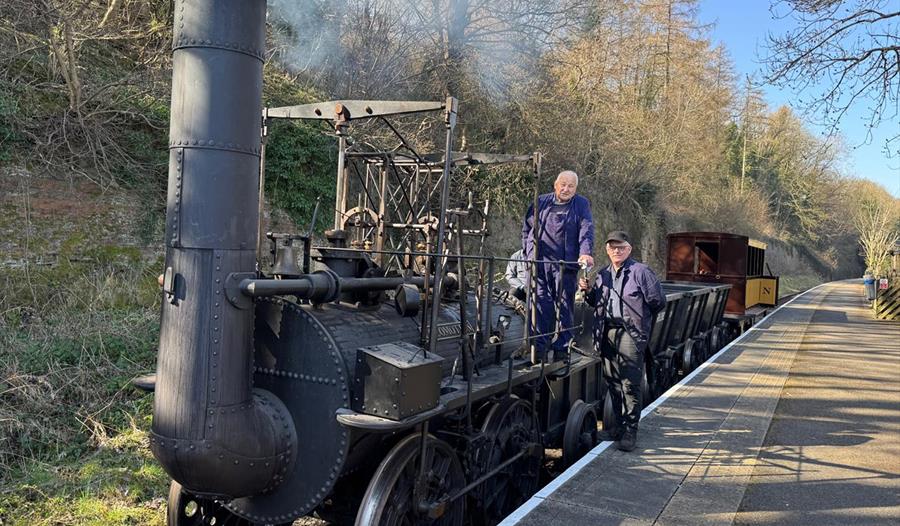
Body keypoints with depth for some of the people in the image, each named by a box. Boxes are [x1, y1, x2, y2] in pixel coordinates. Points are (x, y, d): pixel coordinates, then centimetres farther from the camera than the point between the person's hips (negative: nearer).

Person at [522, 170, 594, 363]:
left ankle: (561, 348, 12)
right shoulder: (541, 202, 13)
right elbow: (527, 229, 20)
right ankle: (540, 348, 0)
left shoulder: (581, 205, 7)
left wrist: (585, 253, -23)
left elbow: (586, 229, -7)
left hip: (565, 266, -1)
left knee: (565, 307, 4)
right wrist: (527, 253, 11)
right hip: (539, 263, 1)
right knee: (541, 306, -4)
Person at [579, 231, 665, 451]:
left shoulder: (641, 272, -4)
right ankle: (620, 425, 24)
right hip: (607, 332, 6)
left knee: (630, 384, -6)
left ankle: (630, 431, 2)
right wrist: (588, 290, 4)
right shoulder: (602, 274, 15)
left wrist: (640, 317, 6)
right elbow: (596, 303, 23)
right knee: (613, 382, 12)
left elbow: (658, 301, -2)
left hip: (630, 333, -6)